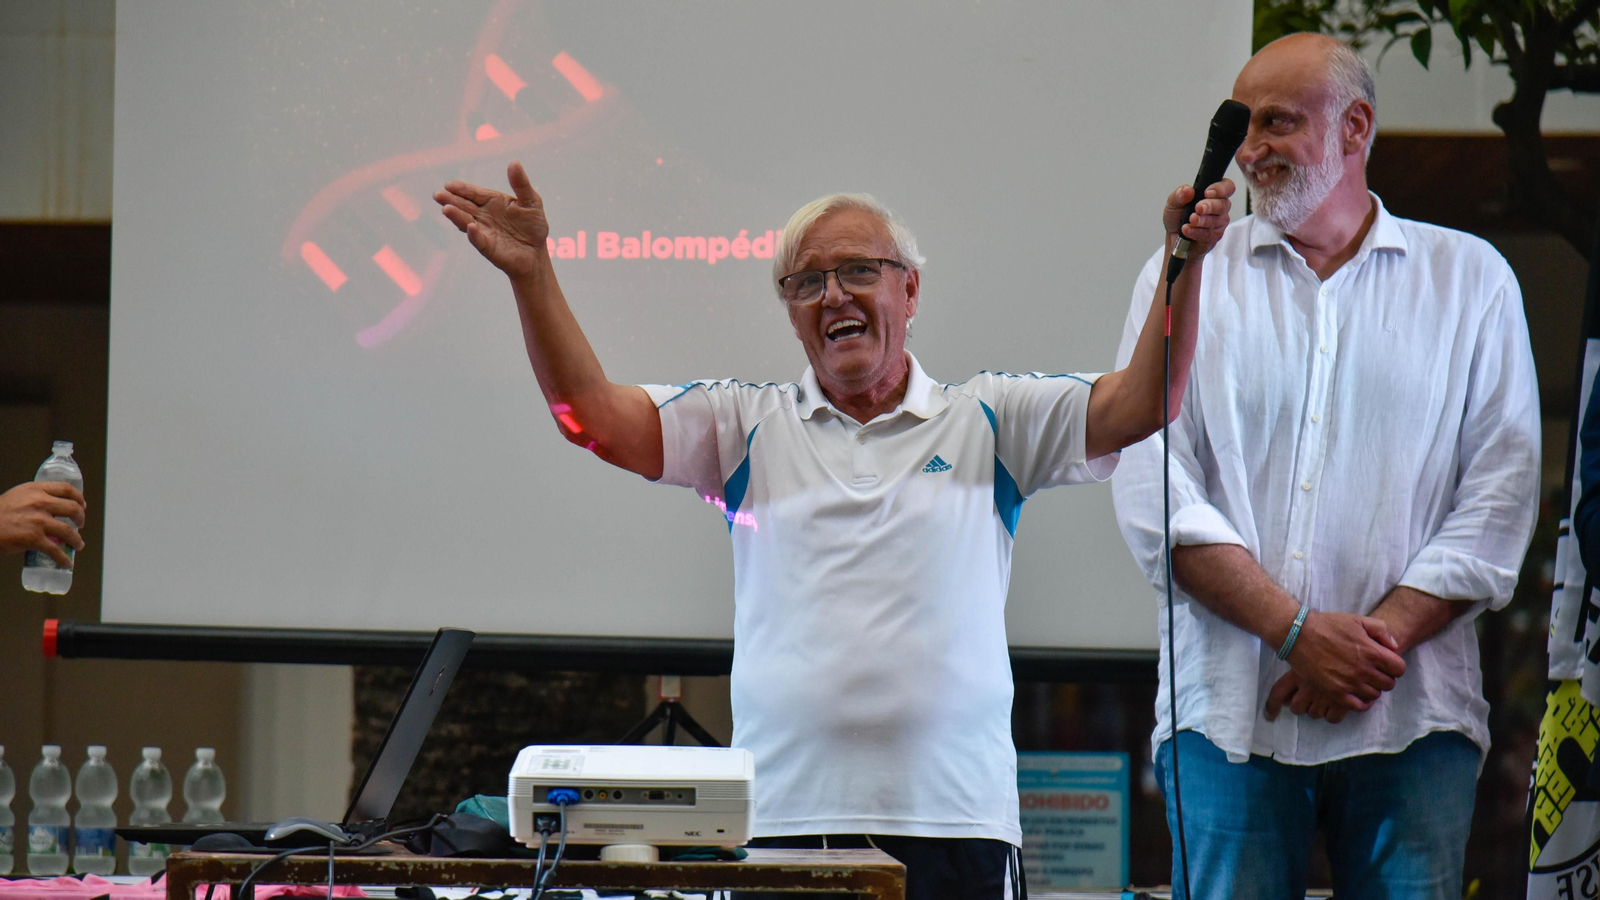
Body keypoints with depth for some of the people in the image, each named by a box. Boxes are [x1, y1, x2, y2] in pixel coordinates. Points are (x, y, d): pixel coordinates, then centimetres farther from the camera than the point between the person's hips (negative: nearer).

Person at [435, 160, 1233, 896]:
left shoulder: (987, 421, 11)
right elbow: (592, 416, 3)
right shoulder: (748, 427, 12)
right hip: (782, 820, 1)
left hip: (953, 819, 0)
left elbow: (1139, 405, 1)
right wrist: (531, 274, -9)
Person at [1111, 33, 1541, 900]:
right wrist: (1298, 632, -10)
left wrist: (1383, 634, -9)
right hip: (1228, 714, 0)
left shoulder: (1469, 279, 11)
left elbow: (1500, 495, 5)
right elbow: (1153, 496, 1)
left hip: (1412, 717, 0)